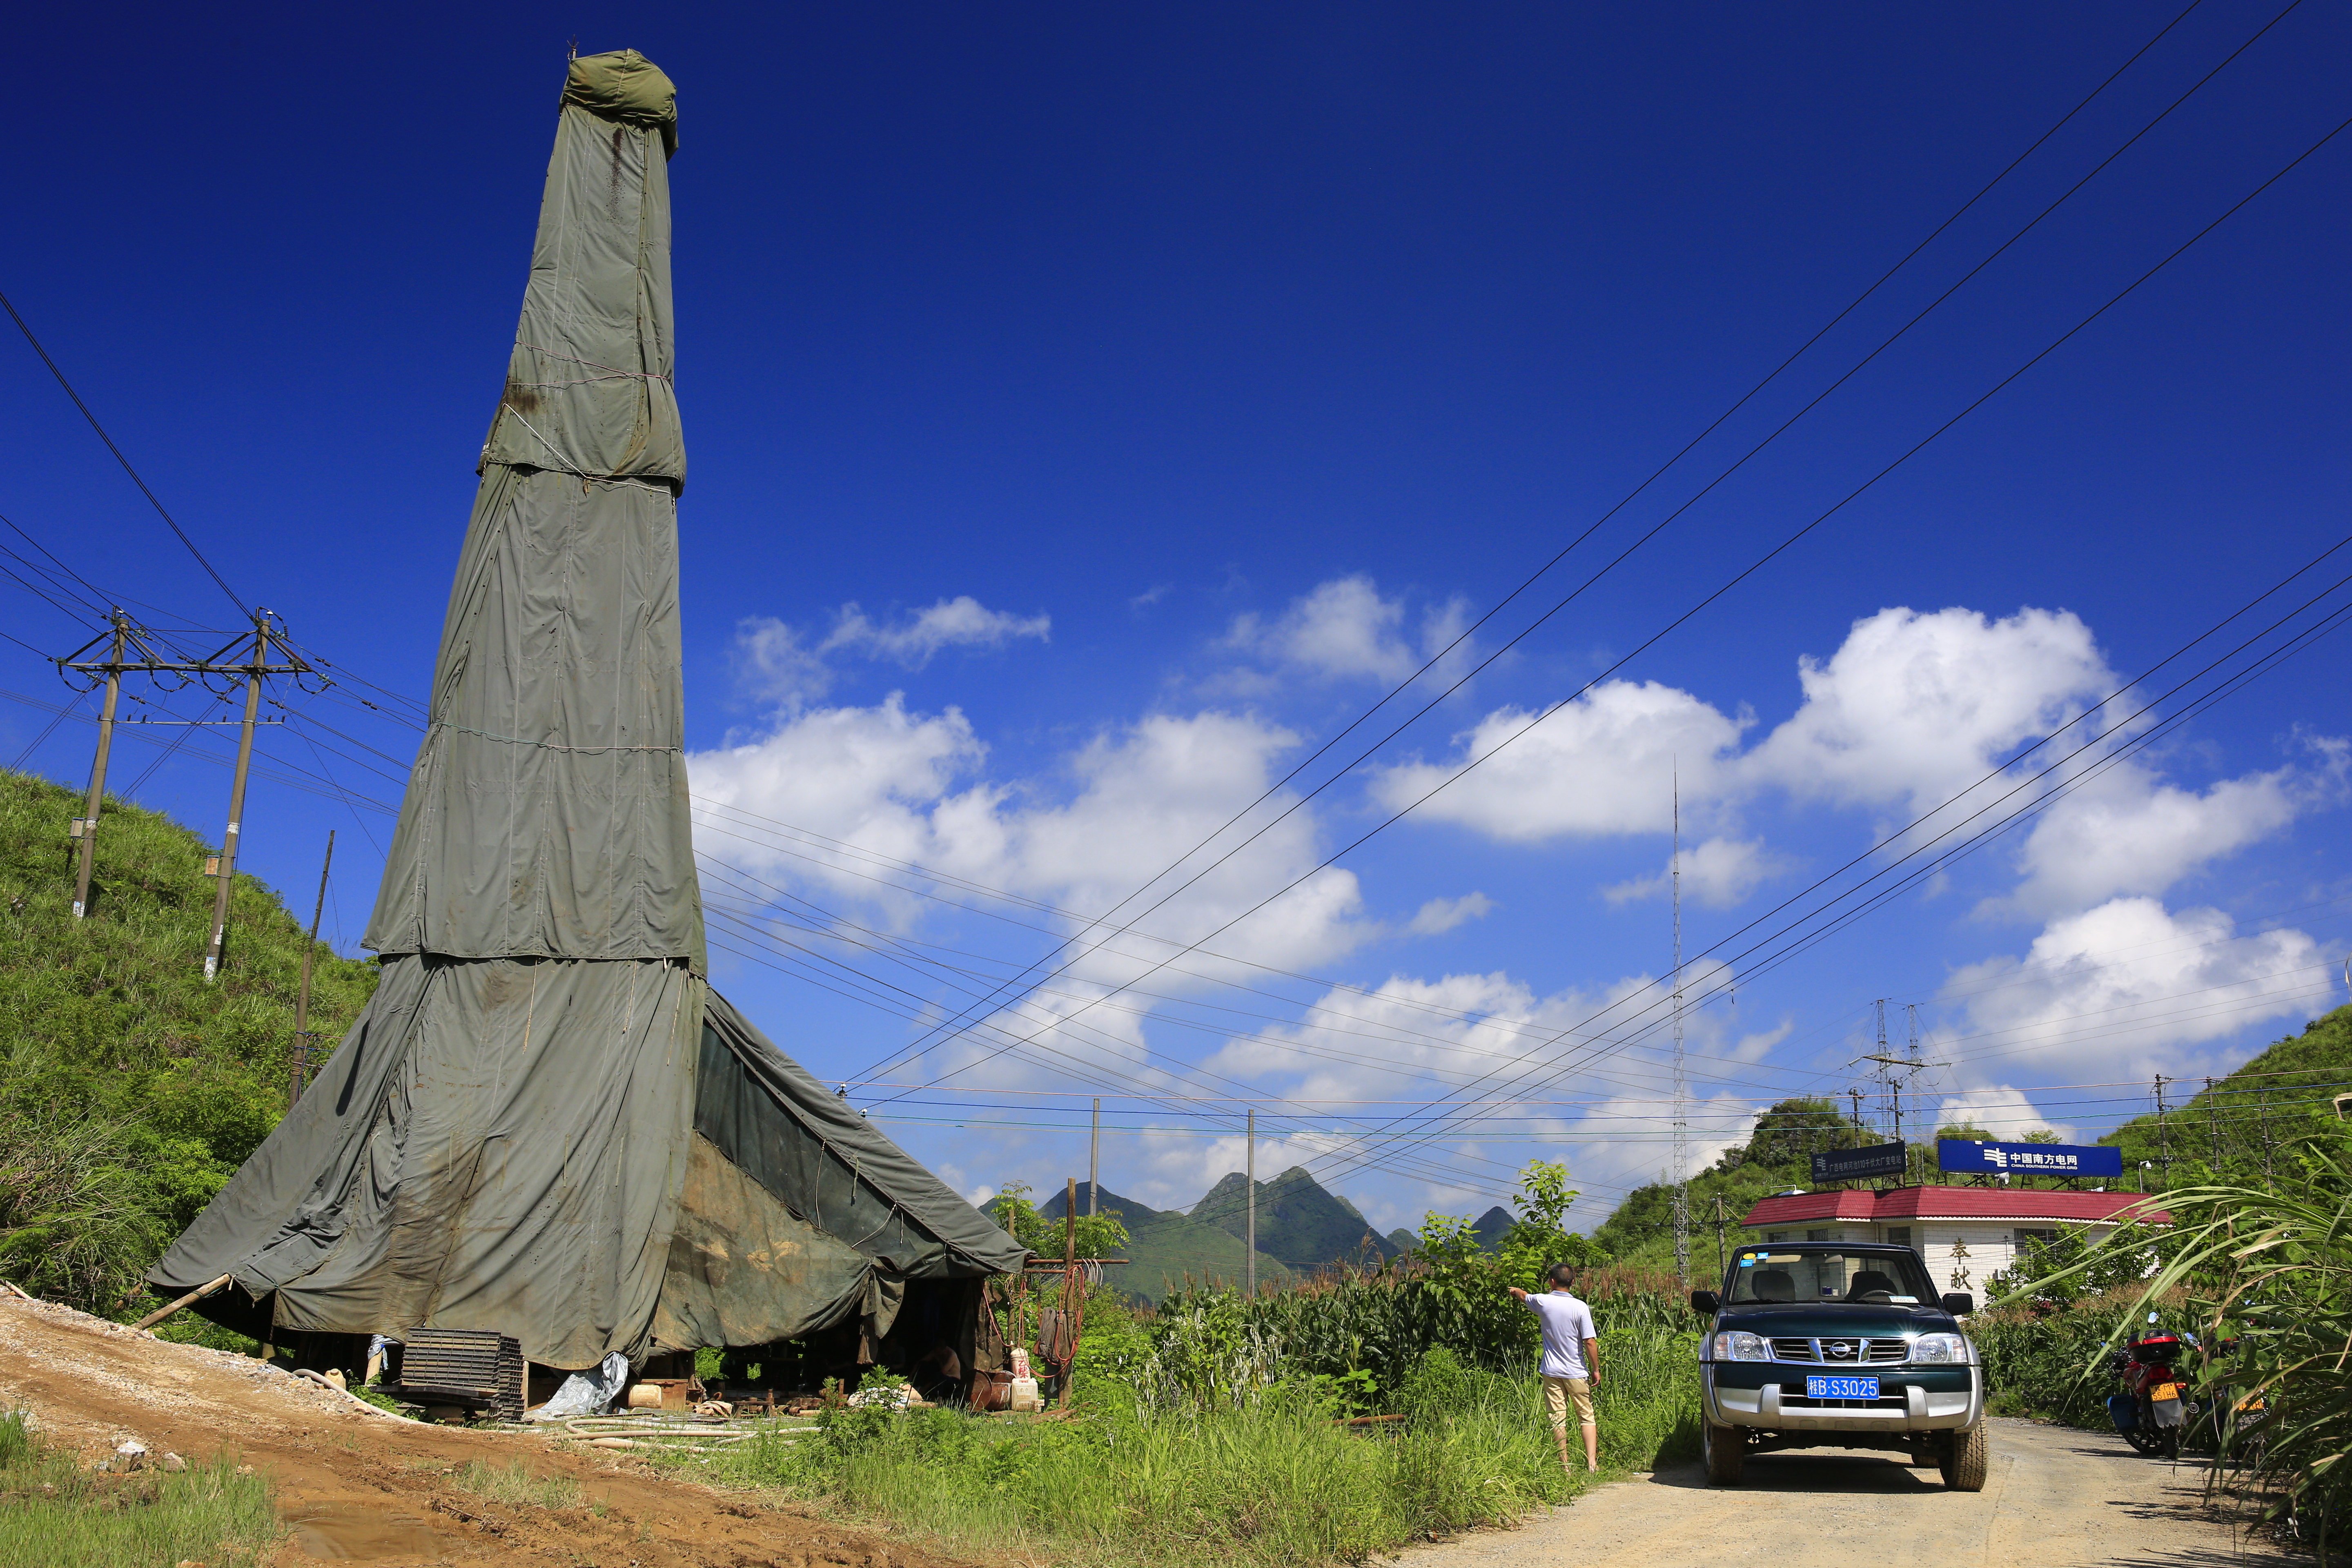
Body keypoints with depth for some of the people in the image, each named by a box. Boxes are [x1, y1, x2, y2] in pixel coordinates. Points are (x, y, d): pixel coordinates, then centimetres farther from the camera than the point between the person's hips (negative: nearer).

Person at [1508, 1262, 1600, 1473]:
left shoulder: (1544, 1302, -4)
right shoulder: (1580, 1308, -11)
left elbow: (1525, 1297, 20)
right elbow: (1589, 1342, -11)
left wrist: (1515, 1290, 43)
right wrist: (1596, 1369, 1)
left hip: (1552, 1373, 1)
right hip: (1577, 1374, -1)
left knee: (1558, 1421, 6)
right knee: (1587, 1417, 7)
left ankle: (1565, 1466, 6)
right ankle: (1592, 1463, -1)